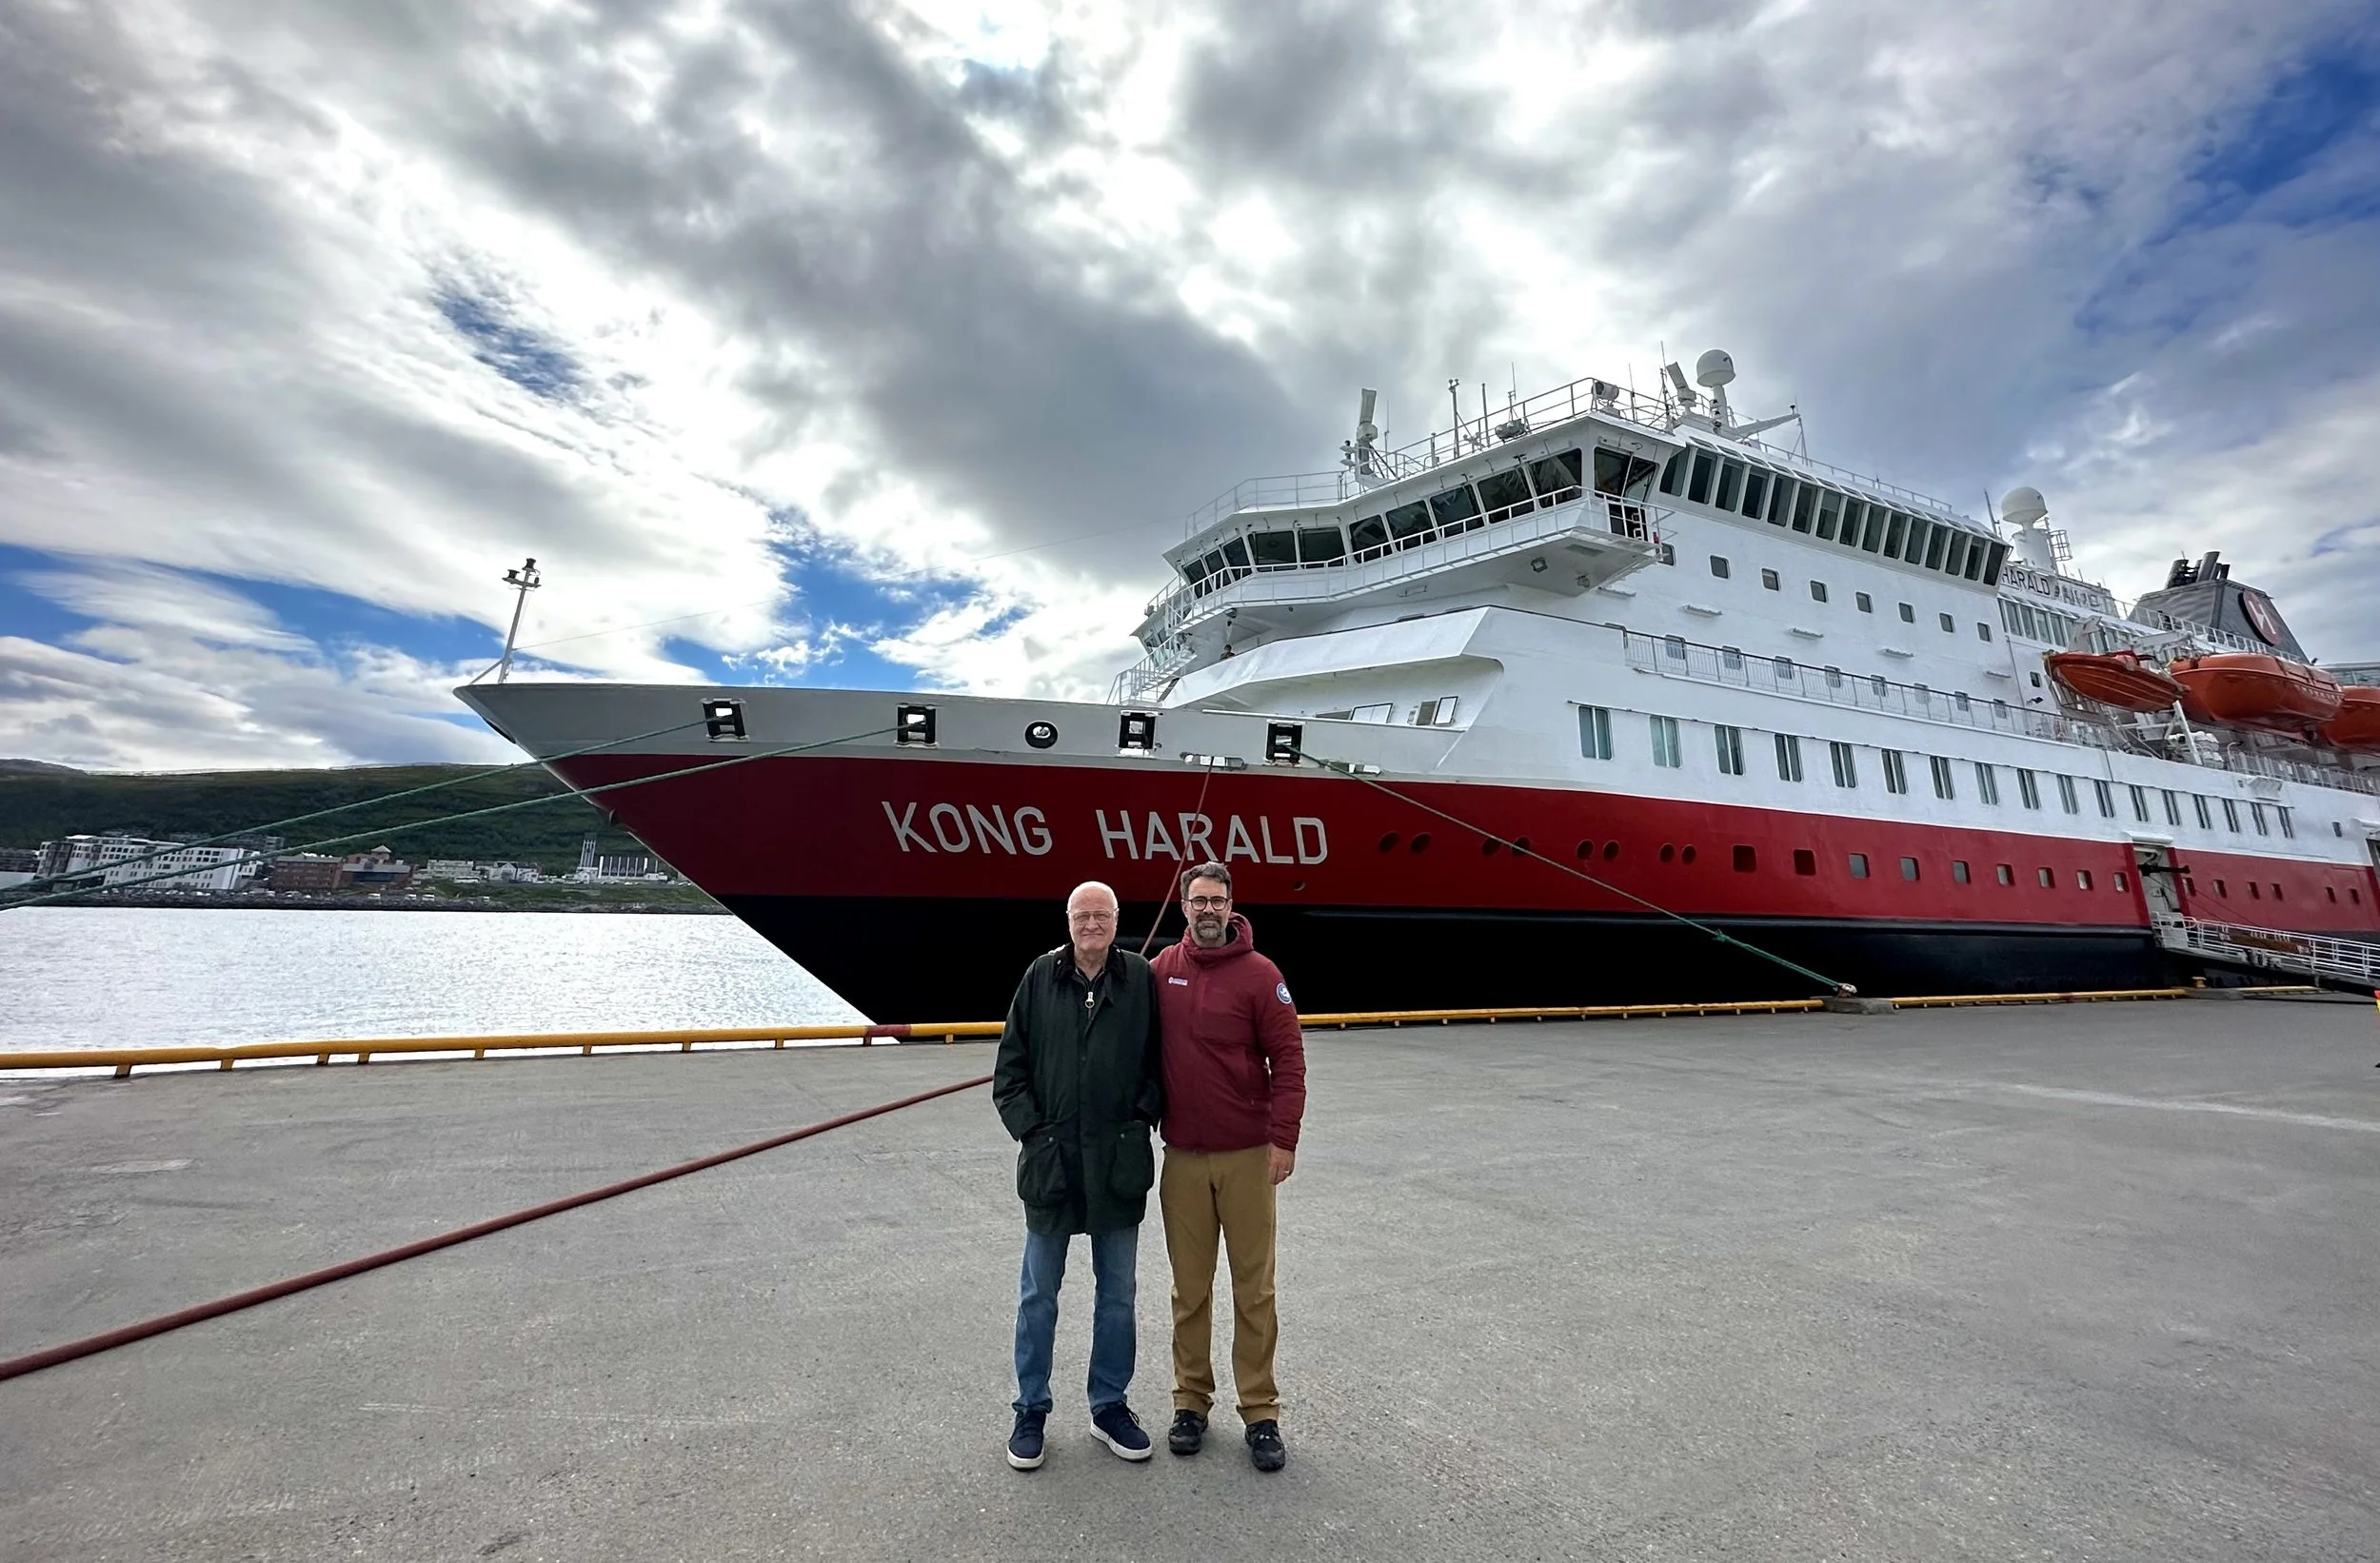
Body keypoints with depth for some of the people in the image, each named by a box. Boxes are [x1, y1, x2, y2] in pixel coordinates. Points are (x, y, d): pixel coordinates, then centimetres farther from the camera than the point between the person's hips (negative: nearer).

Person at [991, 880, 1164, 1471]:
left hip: (1119, 1164, 1)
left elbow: (1159, 1062, 4)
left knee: (1117, 1294, 16)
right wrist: (1030, 1128, -6)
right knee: (1038, 1295, 14)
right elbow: (1009, 1068, 2)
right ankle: (1031, 1411, 33)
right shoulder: (1040, 978, -3)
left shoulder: (1140, 978, -4)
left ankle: (1109, 1406, 35)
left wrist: (1143, 1117, -6)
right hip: (1050, 1161, 0)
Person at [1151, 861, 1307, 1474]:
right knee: (1190, 1288, 13)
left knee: (1254, 1289, 9)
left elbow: (1288, 1058, -8)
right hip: (1182, 1157, 2)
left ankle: (1261, 1412, 24)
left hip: (1247, 1157, -2)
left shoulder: (1259, 974, -8)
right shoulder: (1161, 969, 1)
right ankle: (1191, 1401, 30)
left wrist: (1283, 1138, -12)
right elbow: (1143, 1050, 9)